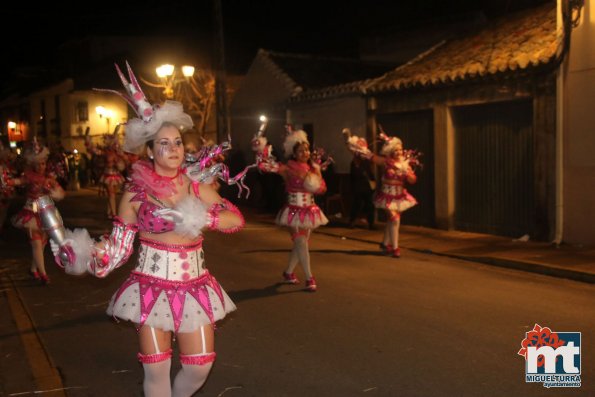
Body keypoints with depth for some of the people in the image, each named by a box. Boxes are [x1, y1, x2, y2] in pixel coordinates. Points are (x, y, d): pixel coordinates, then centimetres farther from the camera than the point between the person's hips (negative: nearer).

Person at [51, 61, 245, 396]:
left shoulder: (198, 187, 1)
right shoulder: (135, 193, -4)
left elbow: (237, 219, -8)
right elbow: (119, 247, -4)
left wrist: (195, 218, -21)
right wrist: (83, 253, -21)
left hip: (194, 285, 2)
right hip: (151, 286, -2)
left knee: (200, 366, 5)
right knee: (156, 369, 5)